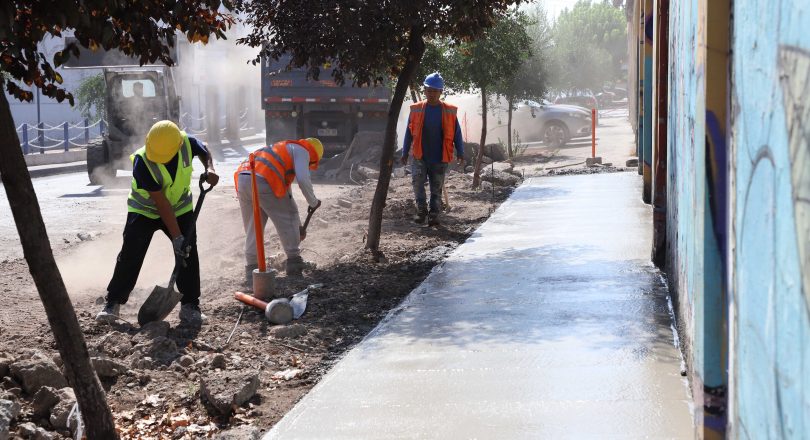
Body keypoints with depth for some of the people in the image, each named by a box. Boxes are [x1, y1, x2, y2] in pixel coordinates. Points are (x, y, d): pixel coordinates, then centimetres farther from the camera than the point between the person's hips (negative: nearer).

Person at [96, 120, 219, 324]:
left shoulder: (187, 143, -25)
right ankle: (113, 302, 6)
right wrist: (176, 236, -30)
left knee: (188, 254, -5)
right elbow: (161, 204, -31)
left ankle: (190, 306, 4)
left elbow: (204, 152, 4)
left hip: (180, 208, 3)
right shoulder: (142, 162, -34)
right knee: (130, 256, -6)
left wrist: (210, 169, -18)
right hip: (145, 209, -3)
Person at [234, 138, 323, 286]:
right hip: (264, 183, -8)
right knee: (287, 219, 10)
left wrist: (298, 225, 46)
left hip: (242, 180, 8)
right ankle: (294, 264, 15)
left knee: (252, 229, 15)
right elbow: (303, 179, -4)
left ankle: (251, 272, 13)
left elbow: (285, 191, 43)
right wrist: (313, 202, 13)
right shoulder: (301, 151, 14)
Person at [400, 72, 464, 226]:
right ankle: (421, 210, 1)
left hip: (440, 158, 0)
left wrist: (460, 153, -3)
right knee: (418, 182, -15)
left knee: (437, 188, 7)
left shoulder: (449, 111, -2)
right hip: (420, 157, 0)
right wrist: (405, 153, 8)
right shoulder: (416, 109, 0)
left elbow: (457, 133, 3)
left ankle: (434, 215, 16)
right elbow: (409, 132, 6)